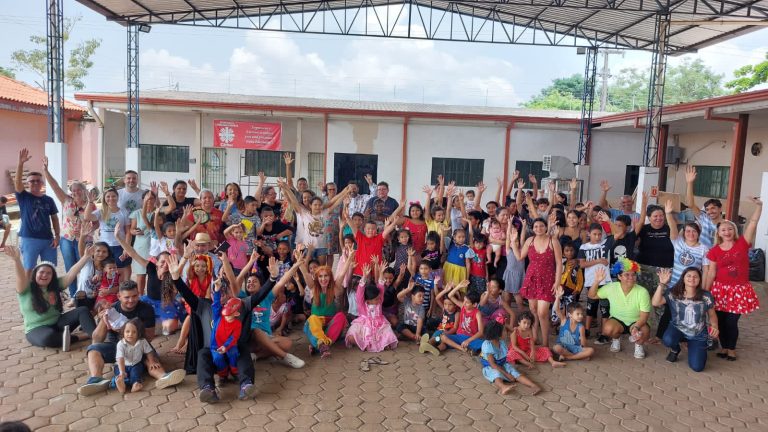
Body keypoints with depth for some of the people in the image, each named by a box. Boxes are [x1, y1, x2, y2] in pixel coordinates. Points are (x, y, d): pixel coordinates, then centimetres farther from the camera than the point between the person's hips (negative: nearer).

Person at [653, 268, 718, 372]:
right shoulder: (673, 293, -13)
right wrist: (662, 284, -32)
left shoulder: (706, 296, -10)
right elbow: (655, 303, -26)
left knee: (697, 367, -10)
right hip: (678, 330, -1)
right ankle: (675, 350, 5)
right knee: (668, 340, -37)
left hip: (698, 335, 1)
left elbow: (712, 315, 4)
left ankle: (692, 348, 26)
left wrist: (715, 327, -16)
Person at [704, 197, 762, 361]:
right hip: (720, 289, 1)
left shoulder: (742, 243, -2)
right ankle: (724, 347, 24)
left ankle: (732, 349, 20)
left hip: (739, 289, -1)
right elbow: (711, 273, 1)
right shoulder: (715, 251, -1)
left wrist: (759, 205, -20)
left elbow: (753, 223, -11)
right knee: (721, 320, 6)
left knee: (732, 321, 1)